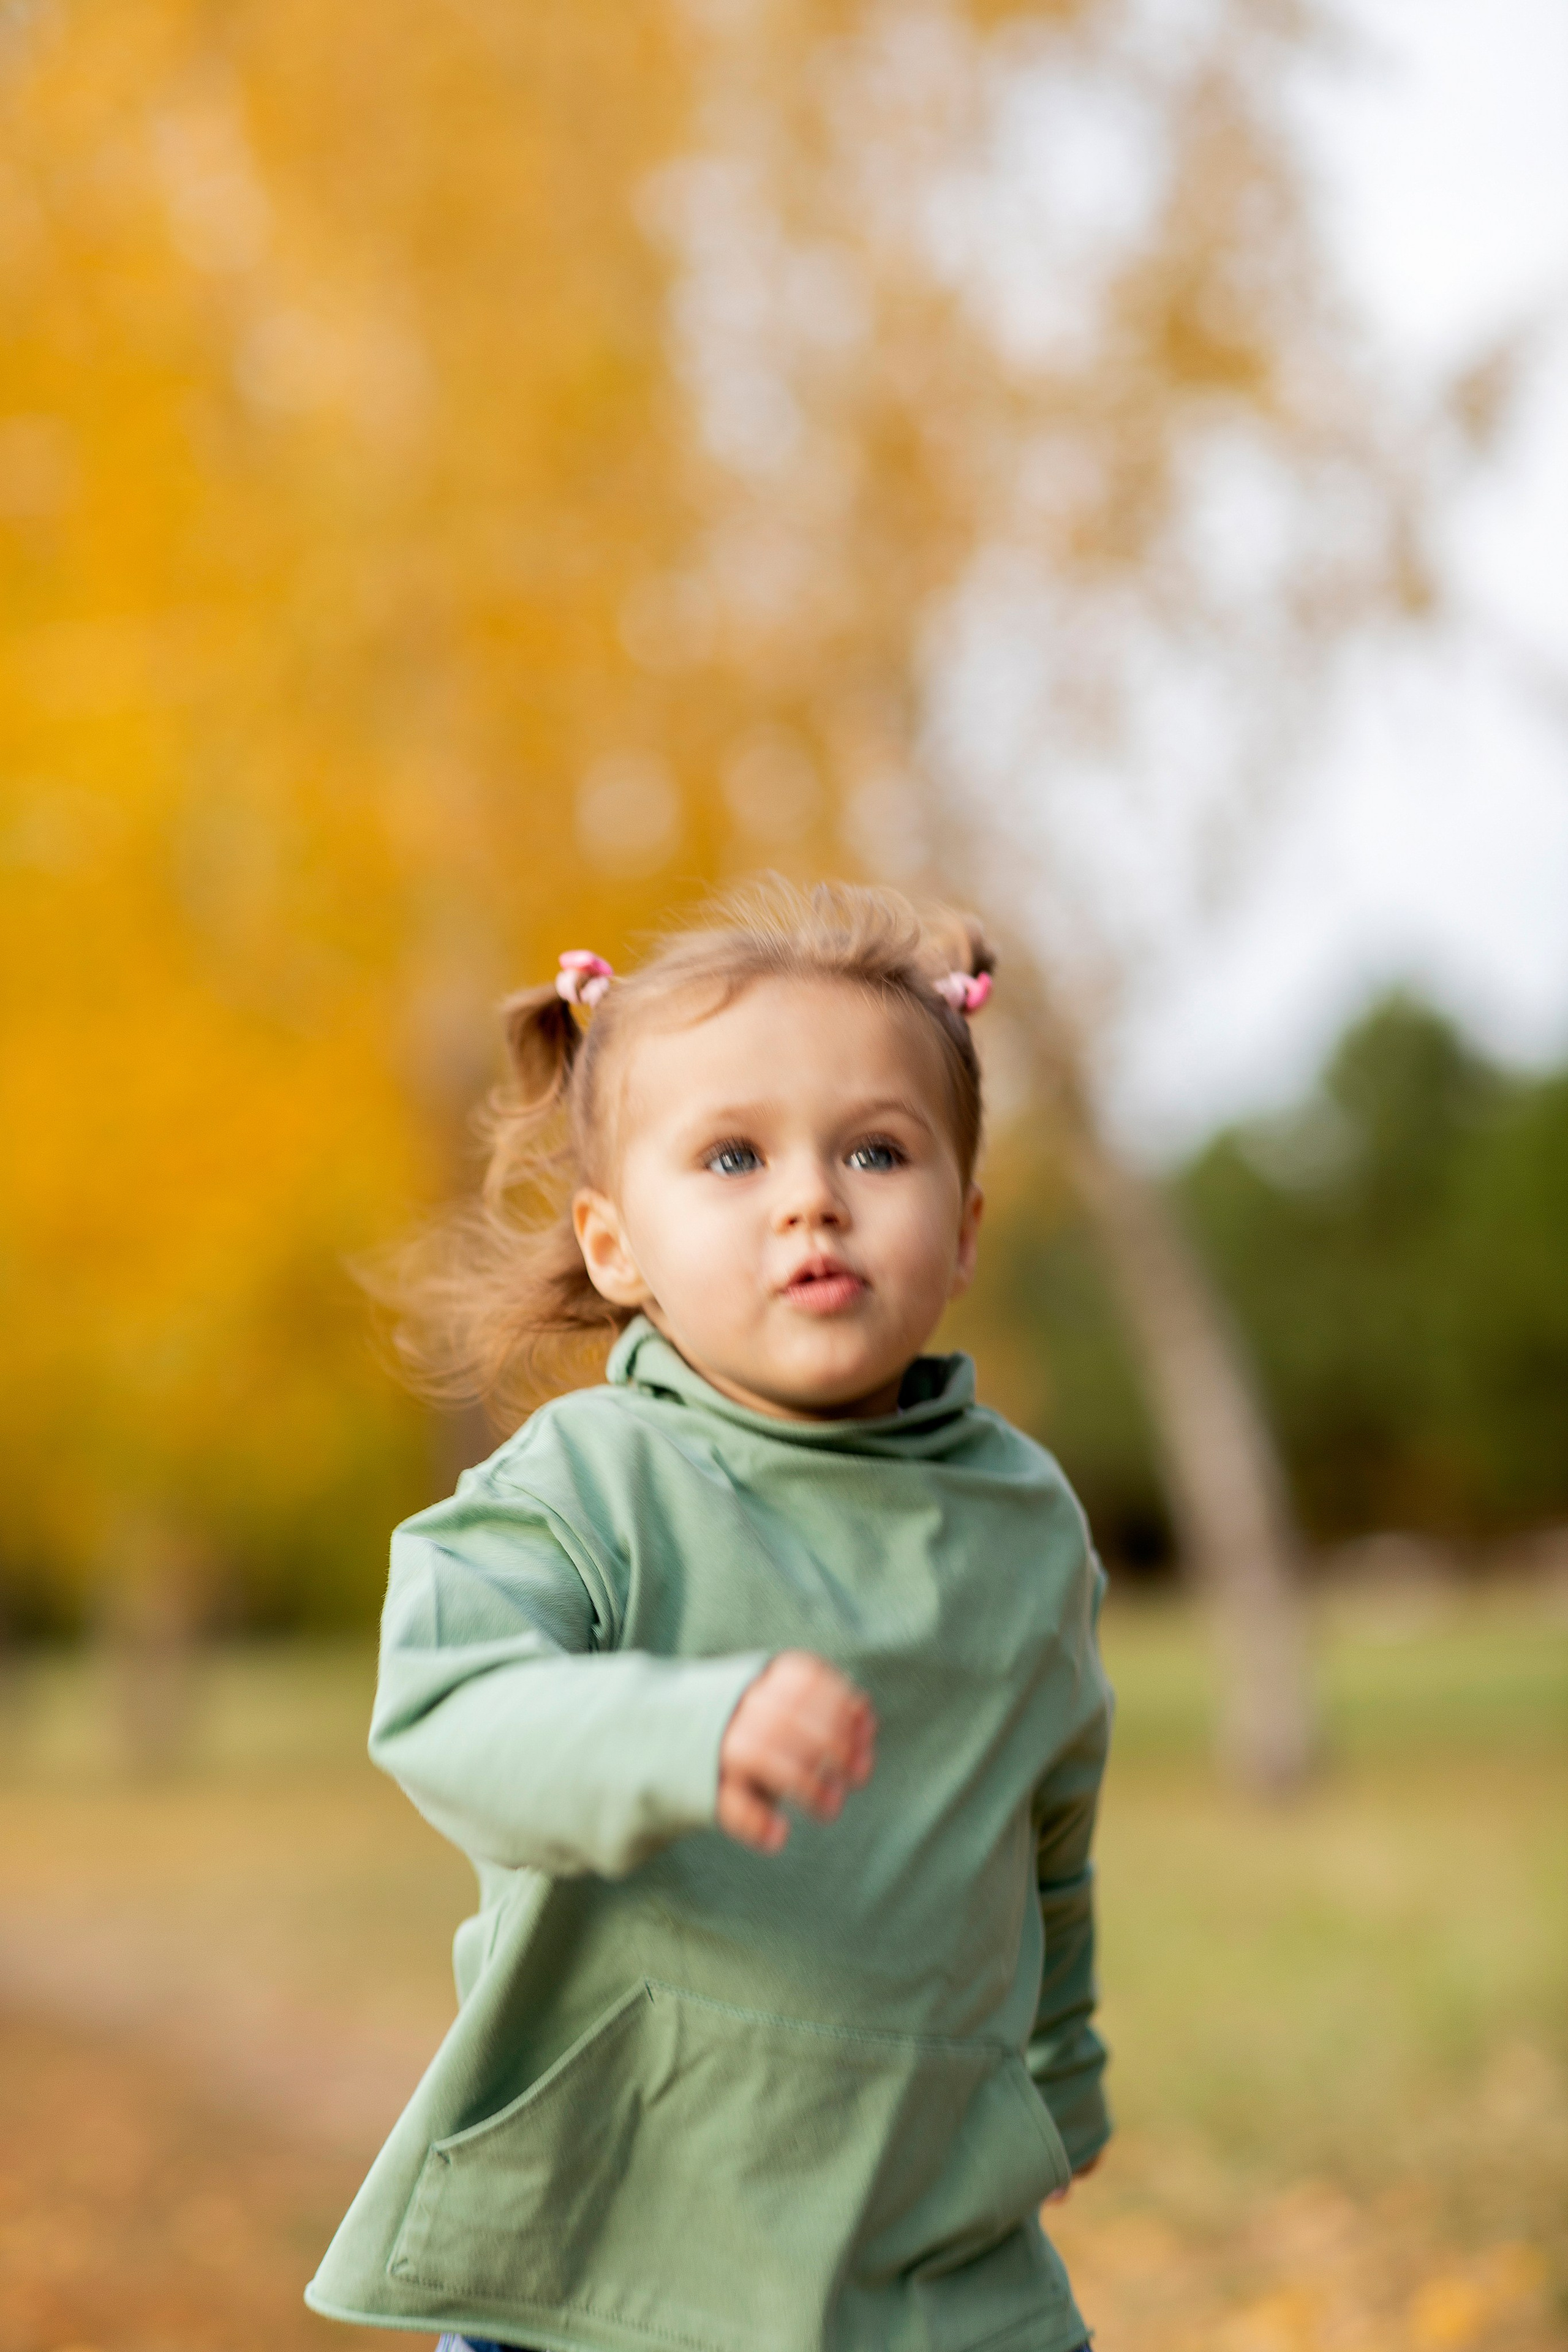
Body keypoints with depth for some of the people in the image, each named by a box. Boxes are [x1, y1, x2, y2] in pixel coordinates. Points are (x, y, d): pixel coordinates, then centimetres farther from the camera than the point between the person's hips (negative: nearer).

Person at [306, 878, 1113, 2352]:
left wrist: (1058, 2082, 33)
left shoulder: (1026, 1527, 5)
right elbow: (450, 1718, -25)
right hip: (599, 2222, -3)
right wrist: (685, 1736, -43)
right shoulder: (587, 1484, -9)